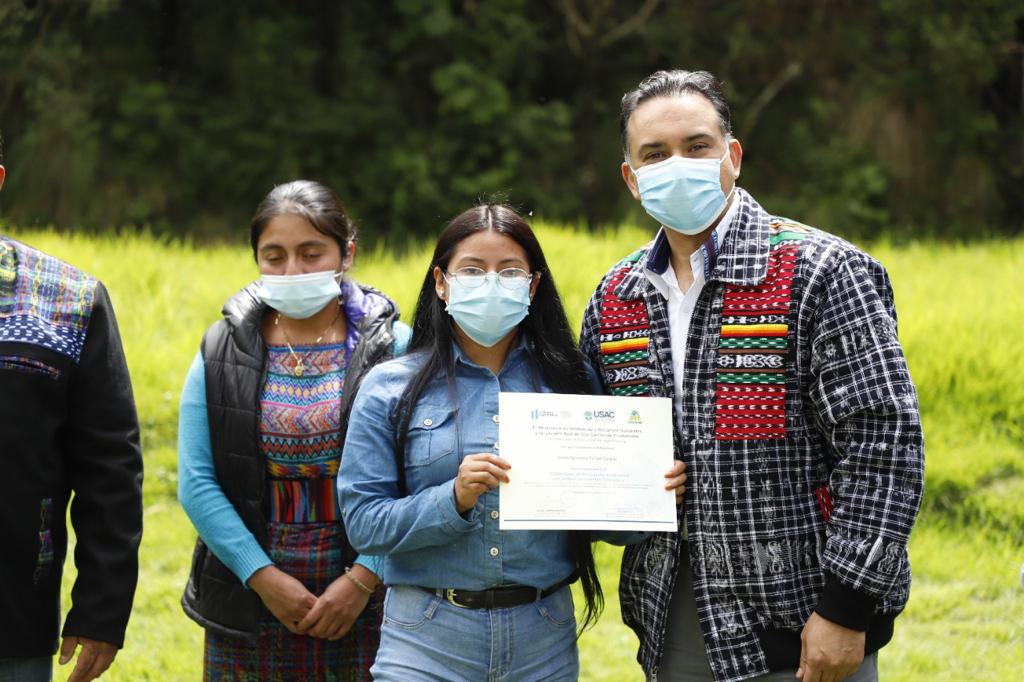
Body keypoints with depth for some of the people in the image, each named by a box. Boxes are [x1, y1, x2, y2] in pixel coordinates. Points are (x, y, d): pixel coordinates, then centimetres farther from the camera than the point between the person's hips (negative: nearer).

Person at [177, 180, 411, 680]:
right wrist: (265, 577, -10)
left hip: (365, 603, -1)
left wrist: (362, 580, -14)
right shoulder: (223, 353, 3)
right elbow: (197, 483, -2)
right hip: (250, 606, 2)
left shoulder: (391, 348, -2)